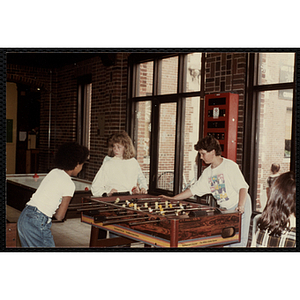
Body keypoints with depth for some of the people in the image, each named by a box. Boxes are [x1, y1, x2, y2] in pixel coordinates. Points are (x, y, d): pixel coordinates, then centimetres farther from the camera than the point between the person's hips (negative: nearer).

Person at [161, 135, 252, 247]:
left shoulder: (230, 166, -12)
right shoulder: (207, 173, 8)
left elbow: (242, 187, -18)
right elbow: (194, 189, 12)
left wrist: (240, 206, -33)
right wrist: (172, 199, 9)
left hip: (240, 209, -6)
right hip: (224, 209, 6)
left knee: (237, 242, -10)